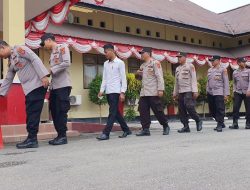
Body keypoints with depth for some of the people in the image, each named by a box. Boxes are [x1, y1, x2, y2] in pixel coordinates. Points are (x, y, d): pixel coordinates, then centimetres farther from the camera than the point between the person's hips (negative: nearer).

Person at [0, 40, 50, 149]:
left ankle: (32, 139, -5)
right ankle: (31, 139, 11)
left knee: (33, 113, -9)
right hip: (28, 89, 9)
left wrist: (44, 76, -21)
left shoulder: (19, 49, -2)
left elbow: (35, 59, -13)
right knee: (30, 113, 7)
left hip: (37, 85, -9)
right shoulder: (10, 62, 22)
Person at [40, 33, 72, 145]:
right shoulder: (52, 53, 21)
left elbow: (67, 63, -16)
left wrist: (51, 70, -13)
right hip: (54, 86, 8)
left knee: (61, 110, -6)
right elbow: (53, 69, 16)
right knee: (54, 111, 7)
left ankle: (63, 136, 1)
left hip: (63, 85, -8)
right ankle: (59, 135, 14)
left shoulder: (62, 47, -2)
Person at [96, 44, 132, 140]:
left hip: (116, 91, -7)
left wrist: (123, 92, -13)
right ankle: (126, 130, 21)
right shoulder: (106, 64, 15)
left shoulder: (120, 63, -2)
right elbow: (104, 78, 15)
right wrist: (102, 90, 5)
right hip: (108, 92, 7)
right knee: (116, 112, 10)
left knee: (112, 112, -9)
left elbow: (123, 78, -6)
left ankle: (106, 133, -11)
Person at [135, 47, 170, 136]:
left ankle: (166, 126, 16)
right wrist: (138, 74, 4)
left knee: (158, 110, -2)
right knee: (143, 111, 1)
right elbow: (140, 77, 28)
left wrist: (160, 89, -19)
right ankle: (145, 129, 6)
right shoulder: (142, 66, 19)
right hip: (143, 93, 7)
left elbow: (160, 77, -11)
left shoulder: (155, 63, -3)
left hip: (153, 93, -7)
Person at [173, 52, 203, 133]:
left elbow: (194, 79, -7)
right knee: (181, 110, 2)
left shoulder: (190, 66, 0)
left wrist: (195, 91, -15)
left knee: (189, 107, -17)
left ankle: (198, 121, 4)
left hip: (189, 91, -6)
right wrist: (175, 92, 17)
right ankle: (186, 126, 6)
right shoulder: (177, 69, 18)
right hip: (180, 92, 7)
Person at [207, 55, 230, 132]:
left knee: (220, 109, -7)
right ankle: (221, 123, 23)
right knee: (212, 110, 8)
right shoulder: (209, 70, 14)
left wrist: (226, 94, -9)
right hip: (210, 93, 6)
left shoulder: (223, 70, 0)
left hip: (219, 92, -6)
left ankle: (219, 125, 2)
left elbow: (226, 82, -3)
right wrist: (207, 91, 13)